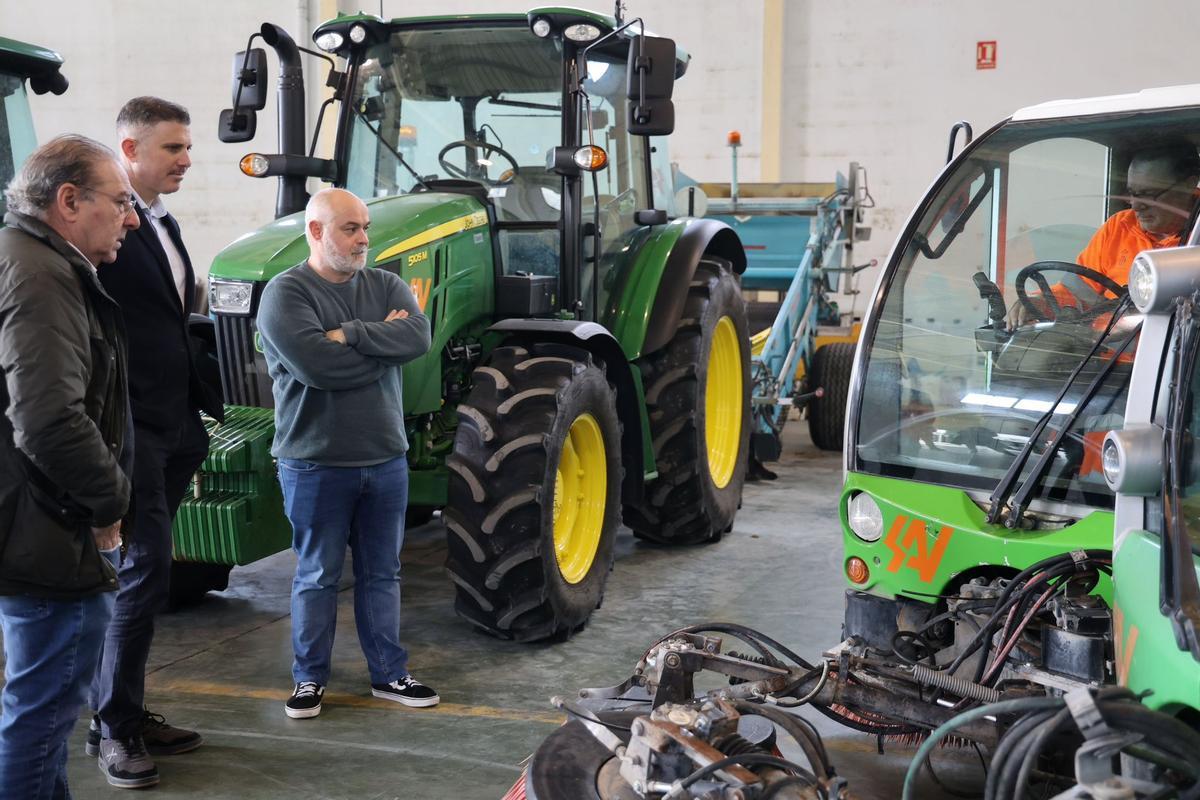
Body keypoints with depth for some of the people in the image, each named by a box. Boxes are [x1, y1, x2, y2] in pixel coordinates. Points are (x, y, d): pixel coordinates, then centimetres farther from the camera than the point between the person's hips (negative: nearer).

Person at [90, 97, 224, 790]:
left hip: (170, 431, 9)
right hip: (128, 431, -9)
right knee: (146, 574, -5)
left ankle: (128, 712, 24)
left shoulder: (163, 226, 16)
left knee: (142, 577, 14)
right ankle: (113, 727, 8)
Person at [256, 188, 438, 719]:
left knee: (382, 573, 13)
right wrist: (382, 340, -12)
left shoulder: (385, 286, 6)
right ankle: (309, 677, 22)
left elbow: (419, 337, -12)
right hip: (317, 464, -4)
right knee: (317, 576, 8)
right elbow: (316, 365, -25)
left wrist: (351, 334, -20)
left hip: (385, 459, 5)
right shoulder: (286, 293, -10)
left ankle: (389, 673, 24)